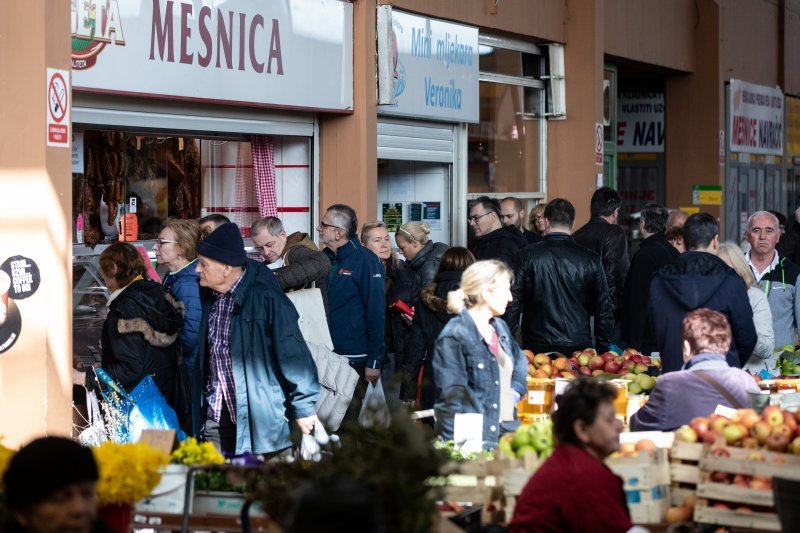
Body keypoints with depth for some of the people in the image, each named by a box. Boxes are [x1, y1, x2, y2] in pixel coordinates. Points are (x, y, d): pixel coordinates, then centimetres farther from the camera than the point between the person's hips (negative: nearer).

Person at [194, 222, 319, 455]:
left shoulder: (266, 298, -14)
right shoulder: (208, 297, 7)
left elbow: (293, 353, -13)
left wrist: (303, 407, -12)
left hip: (261, 422, -6)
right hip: (216, 418, 6)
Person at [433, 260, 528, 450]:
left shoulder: (500, 328, 15)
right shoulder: (454, 336, -11)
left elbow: (520, 361, 34)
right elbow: (451, 397, -14)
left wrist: (515, 391, 15)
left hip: (505, 433, 7)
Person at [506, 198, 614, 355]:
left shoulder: (527, 256, -3)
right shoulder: (590, 260, 0)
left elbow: (514, 304, -1)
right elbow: (604, 311, 4)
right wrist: (603, 352, 14)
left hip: (537, 347, -1)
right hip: (579, 348, 1)